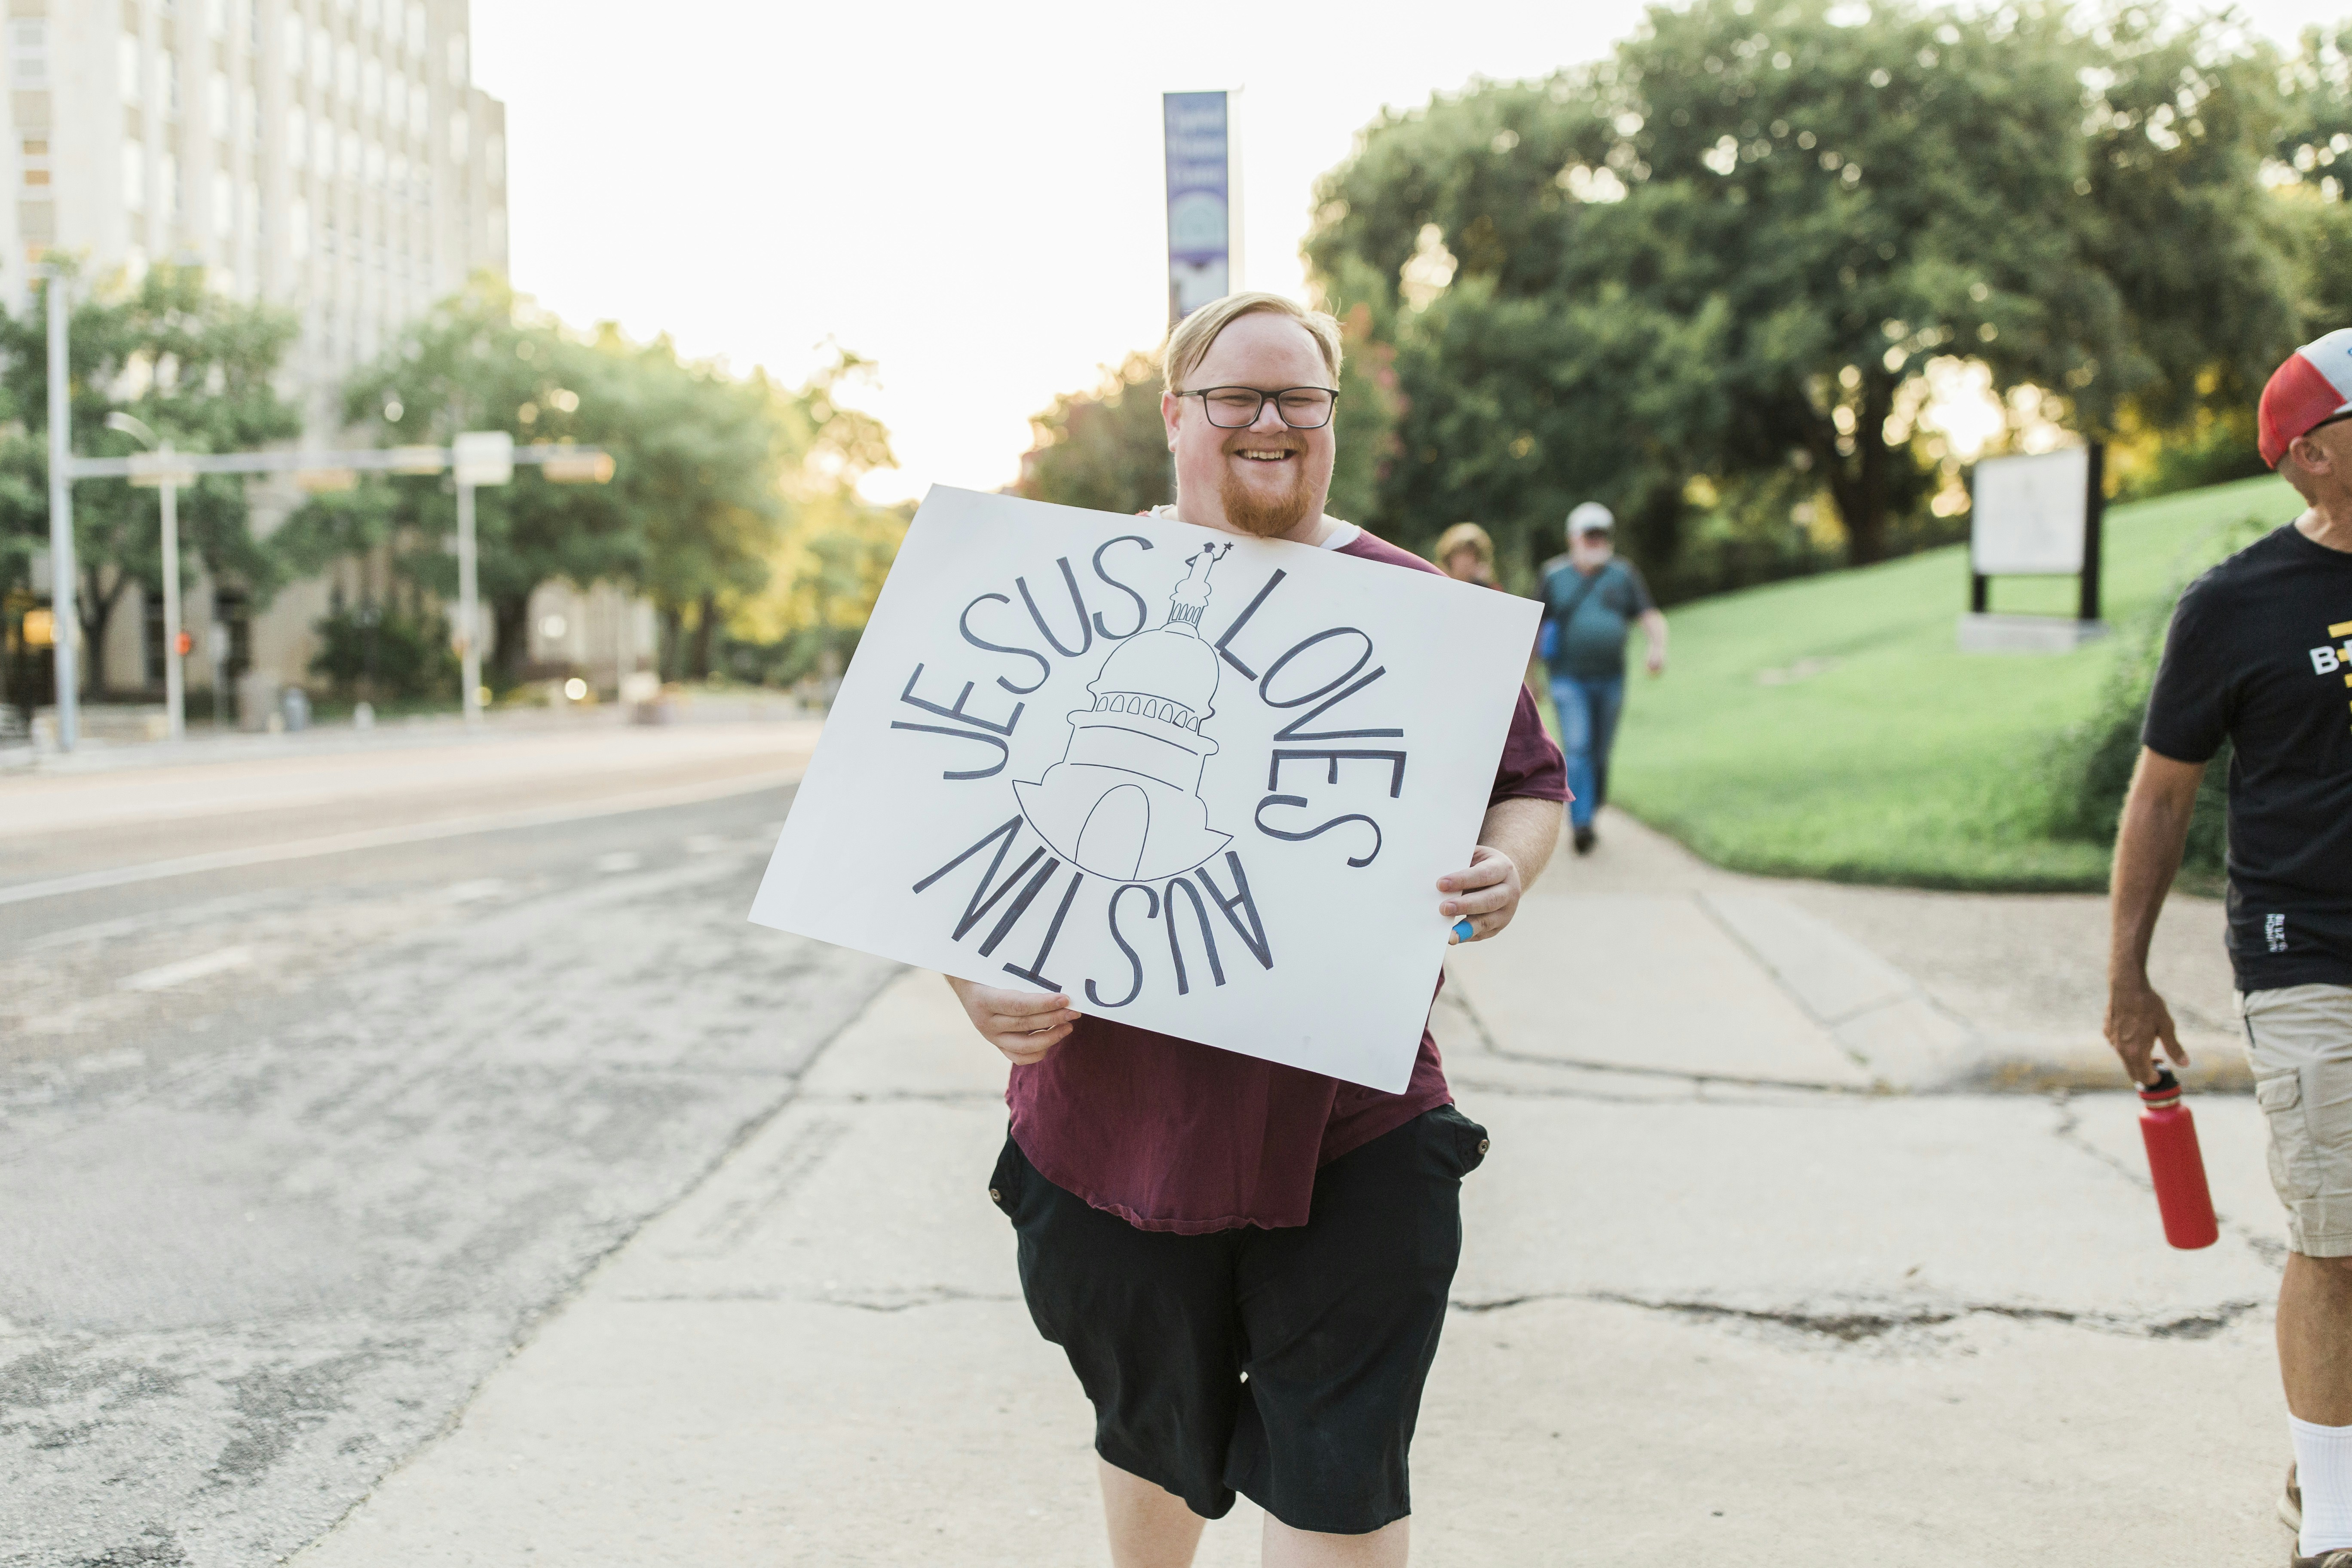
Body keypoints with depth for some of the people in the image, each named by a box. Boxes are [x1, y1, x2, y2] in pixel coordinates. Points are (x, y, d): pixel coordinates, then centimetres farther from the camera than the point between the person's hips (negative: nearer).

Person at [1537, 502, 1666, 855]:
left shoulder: (1623, 575, 4)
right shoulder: (1554, 576, 2)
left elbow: (1651, 617, -4)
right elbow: (1537, 625, 10)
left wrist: (1658, 647, -25)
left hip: (1610, 679, 2)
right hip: (1569, 678, -2)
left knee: (1600, 754, 9)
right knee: (1577, 749, -16)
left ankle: (1591, 812, 28)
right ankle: (1581, 824, -20)